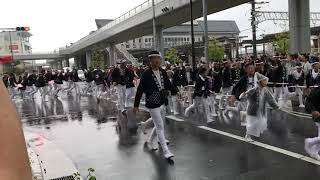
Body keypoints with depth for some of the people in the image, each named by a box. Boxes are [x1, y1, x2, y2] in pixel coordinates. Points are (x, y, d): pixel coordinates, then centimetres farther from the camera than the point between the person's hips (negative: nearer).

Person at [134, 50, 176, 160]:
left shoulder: (163, 72, 3)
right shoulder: (146, 74, -14)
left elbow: (168, 84, 15)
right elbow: (140, 90, -12)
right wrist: (136, 105, -11)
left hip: (162, 103, 7)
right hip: (153, 105, -7)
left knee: (159, 126, 19)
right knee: (160, 127, -5)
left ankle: (150, 141, 42)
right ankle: (166, 151, 1)